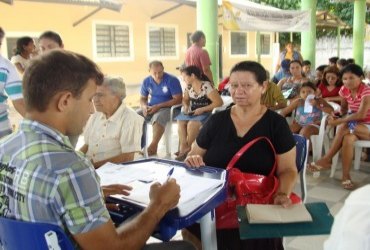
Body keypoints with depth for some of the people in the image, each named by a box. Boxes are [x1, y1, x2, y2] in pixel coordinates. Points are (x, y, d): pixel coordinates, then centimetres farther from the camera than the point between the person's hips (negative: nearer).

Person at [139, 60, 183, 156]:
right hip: (151, 108, 5)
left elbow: (178, 99, -14)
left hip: (167, 108, -5)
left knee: (157, 118, -38)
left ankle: (153, 145, -30)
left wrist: (158, 106, -19)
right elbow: (143, 98, 15)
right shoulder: (146, 81, 4)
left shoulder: (172, 80, -10)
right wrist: (144, 106, -12)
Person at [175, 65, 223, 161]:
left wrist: (202, 109, -20)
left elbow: (219, 102, -19)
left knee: (191, 124, -31)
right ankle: (183, 148, -20)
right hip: (192, 113, 7)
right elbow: (185, 100, 21)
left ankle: (188, 148, -10)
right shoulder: (189, 87, 6)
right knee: (180, 121, -22)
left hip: (205, 113, -6)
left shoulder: (206, 86, -16)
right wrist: (186, 107, -3)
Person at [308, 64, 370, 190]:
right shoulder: (344, 90, -1)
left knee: (345, 127, -34)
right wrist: (335, 115, -13)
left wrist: (339, 121, -30)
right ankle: (345, 175, -28)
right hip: (353, 126, 5)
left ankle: (326, 159, -26)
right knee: (348, 138, -32)